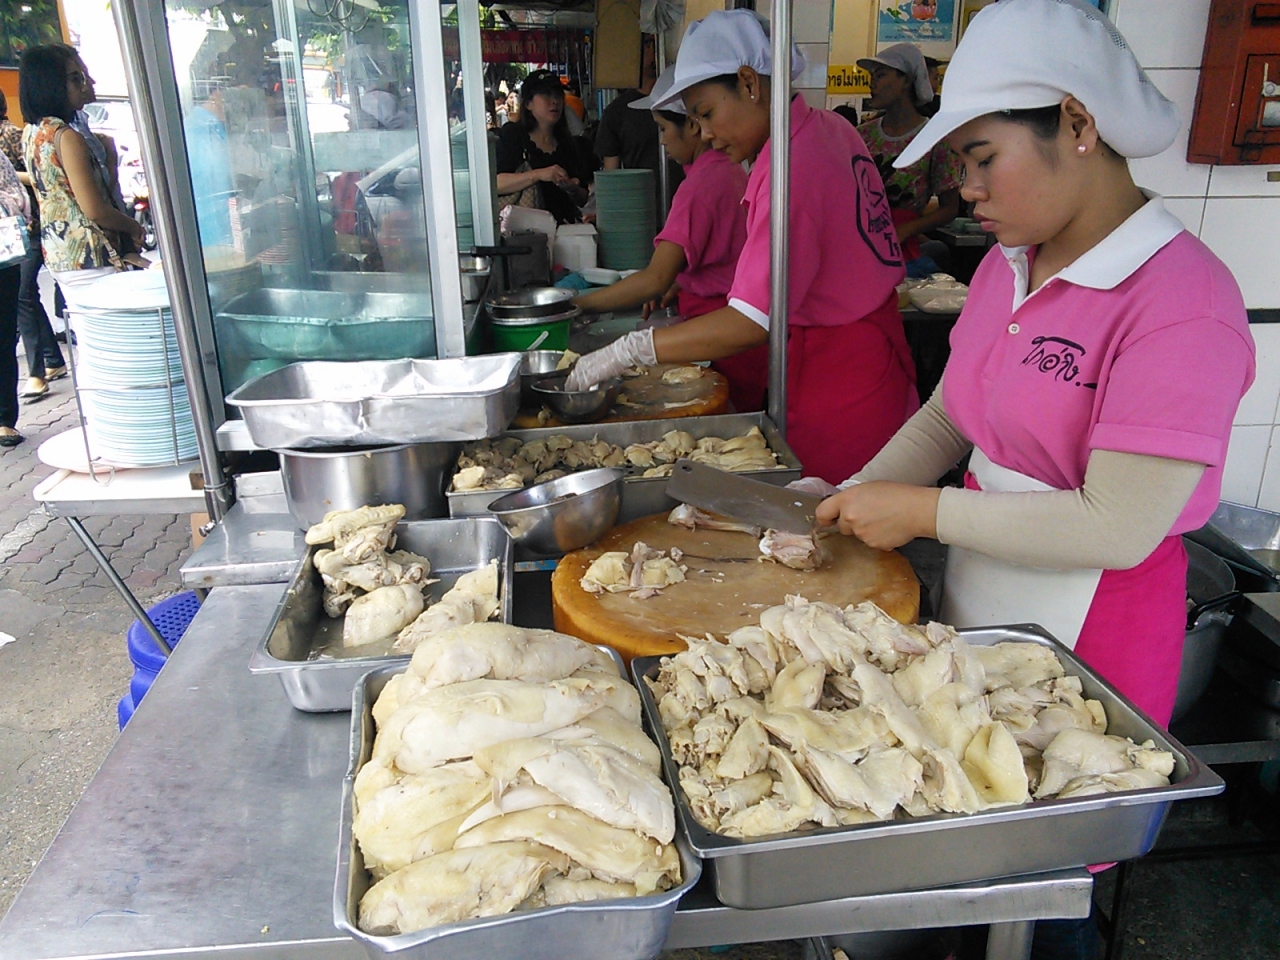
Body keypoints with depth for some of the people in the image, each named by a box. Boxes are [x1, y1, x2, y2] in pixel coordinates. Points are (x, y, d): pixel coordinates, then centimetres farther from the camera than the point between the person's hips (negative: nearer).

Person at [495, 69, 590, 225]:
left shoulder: (566, 143, 16)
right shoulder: (511, 135, 3)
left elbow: (583, 200, 19)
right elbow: (494, 183, -12)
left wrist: (572, 189, -5)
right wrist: (538, 174, -21)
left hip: (564, 225, 0)